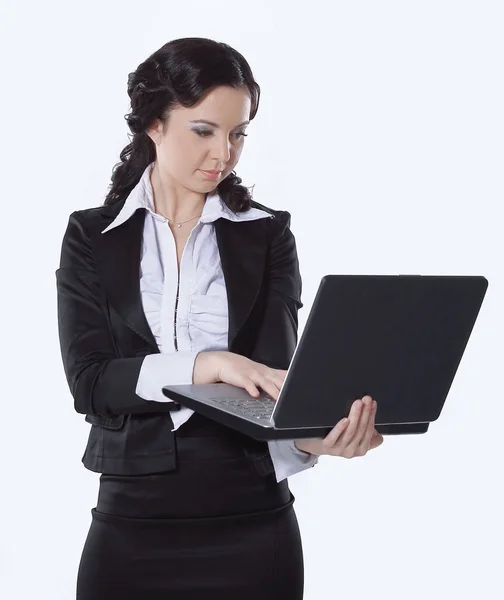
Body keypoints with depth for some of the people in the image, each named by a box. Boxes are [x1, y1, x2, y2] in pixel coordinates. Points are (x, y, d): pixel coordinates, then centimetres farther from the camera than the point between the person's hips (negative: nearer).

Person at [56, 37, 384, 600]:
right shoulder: (92, 236, 2)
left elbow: (274, 374, -7)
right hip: (133, 518, 0)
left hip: (251, 518, 0)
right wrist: (210, 364, -24)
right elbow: (88, 379, -9)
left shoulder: (266, 233, 2)